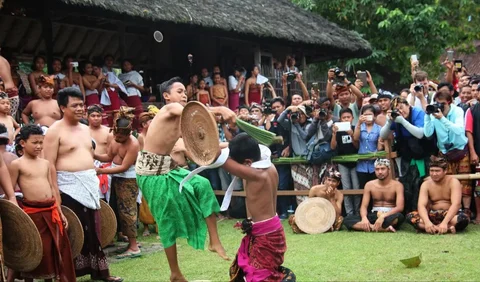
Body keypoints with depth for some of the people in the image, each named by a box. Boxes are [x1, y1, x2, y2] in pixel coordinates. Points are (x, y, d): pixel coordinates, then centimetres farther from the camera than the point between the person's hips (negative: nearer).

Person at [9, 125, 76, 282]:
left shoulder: (45, 163, 12)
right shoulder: (17, 164, -5)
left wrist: (60, 212, 12)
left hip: (51, 211, 6)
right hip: (32, 213, -6)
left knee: (55, 250, 11)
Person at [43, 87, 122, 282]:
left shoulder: (86, 129, 14)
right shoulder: (55, 131, -8)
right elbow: (50, 164, -13)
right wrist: (55, 192, -19)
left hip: (89, 185, 7)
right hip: (69, 188, -7)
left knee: (94, 230, 10)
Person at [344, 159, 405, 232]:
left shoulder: (397, 185, -5)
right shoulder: (369, 185, 5)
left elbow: (400, 207, -16)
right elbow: (363, 206, 0)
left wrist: (383, 216, -33)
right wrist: (364, 217, -25)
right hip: (374, 215, 4)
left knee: (399, 216, -40)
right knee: (347, 219, -24)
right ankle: (385, 228, -35)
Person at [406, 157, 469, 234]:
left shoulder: (453, 182, -11)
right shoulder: (426, 184, -3)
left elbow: (456, 204, -24)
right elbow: (421, 205, -16)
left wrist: (444, 223, -39)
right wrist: (427, 222, -37)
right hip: (433, 216, 3)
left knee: (464, 218, -36)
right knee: (410, 216, -25)